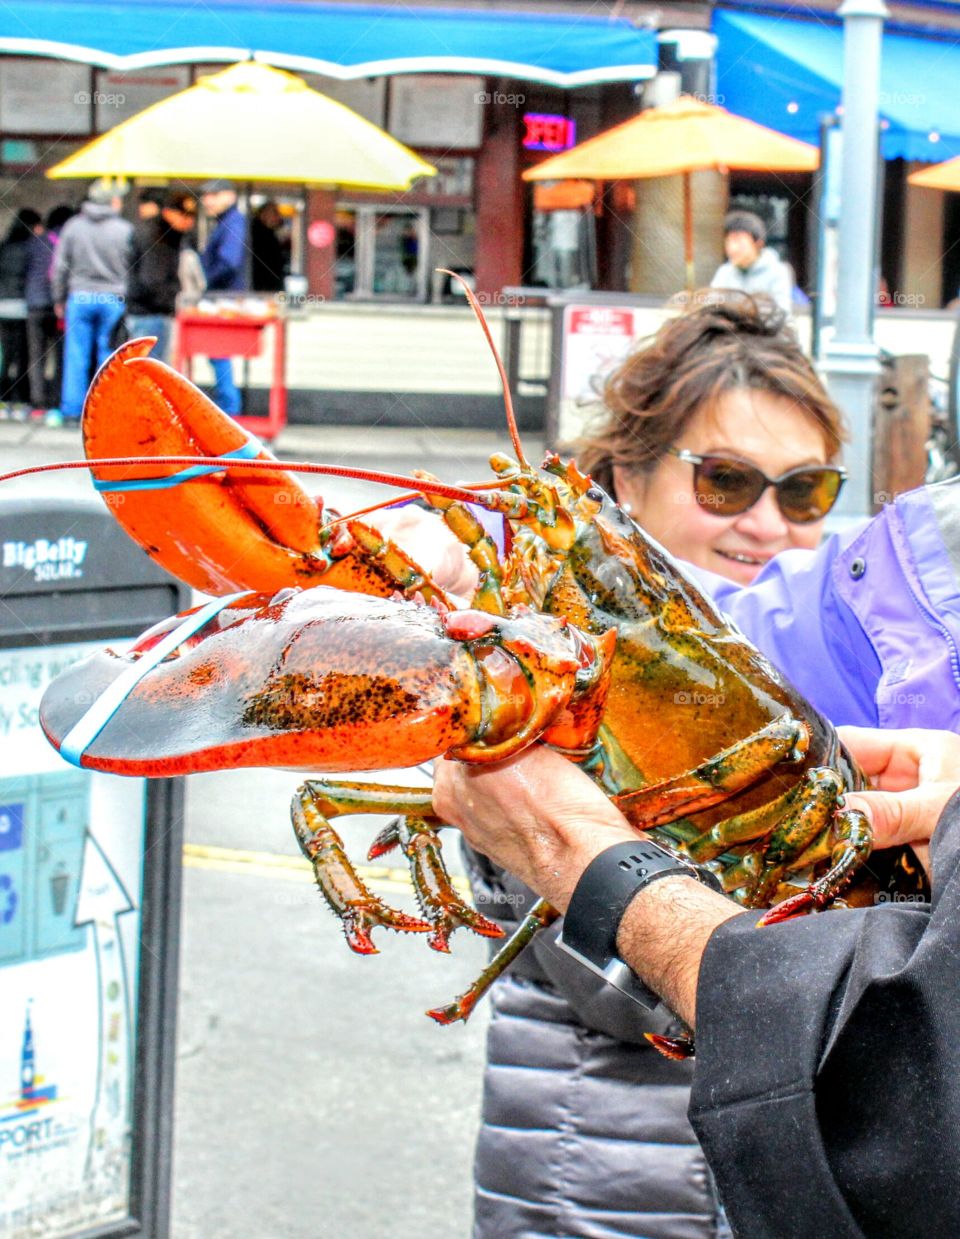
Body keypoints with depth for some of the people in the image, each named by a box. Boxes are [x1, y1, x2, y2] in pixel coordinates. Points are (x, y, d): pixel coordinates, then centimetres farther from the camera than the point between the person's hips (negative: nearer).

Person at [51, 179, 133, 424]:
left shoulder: (73, 227, 3)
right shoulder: (125, 230, -3)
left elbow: (60, 267, 6)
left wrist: (59, 299, 15)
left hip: (79, 298, 2)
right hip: (113, 300, -2)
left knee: (76, 357, 5)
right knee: (109, 357, 3)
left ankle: (72, 409, 5)